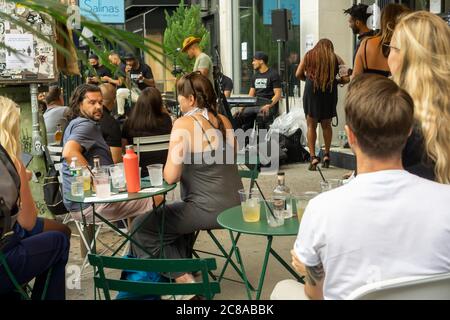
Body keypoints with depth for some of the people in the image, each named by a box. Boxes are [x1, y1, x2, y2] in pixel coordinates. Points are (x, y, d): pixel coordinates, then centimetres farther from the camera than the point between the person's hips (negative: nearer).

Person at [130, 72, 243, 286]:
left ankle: (181, 278, 8)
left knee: (142, 227, 5)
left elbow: (171, 177, -17)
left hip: (209, 209, -8)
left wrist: (167, 168, 5)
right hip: (234, 205, 8)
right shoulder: (223, 121, 7)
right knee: (175, 213, 32)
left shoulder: (183, 124, -14)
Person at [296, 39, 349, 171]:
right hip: (330, 92, 1)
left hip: (311, 91, -1)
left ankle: (313, 156, -5)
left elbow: (298, 74, 3)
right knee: (326, 125, 17)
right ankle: (326, 155, 22)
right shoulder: (336, 58, 8)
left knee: (311, 125, 5)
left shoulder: (309, 55, 8)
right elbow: (346, 79, 1)